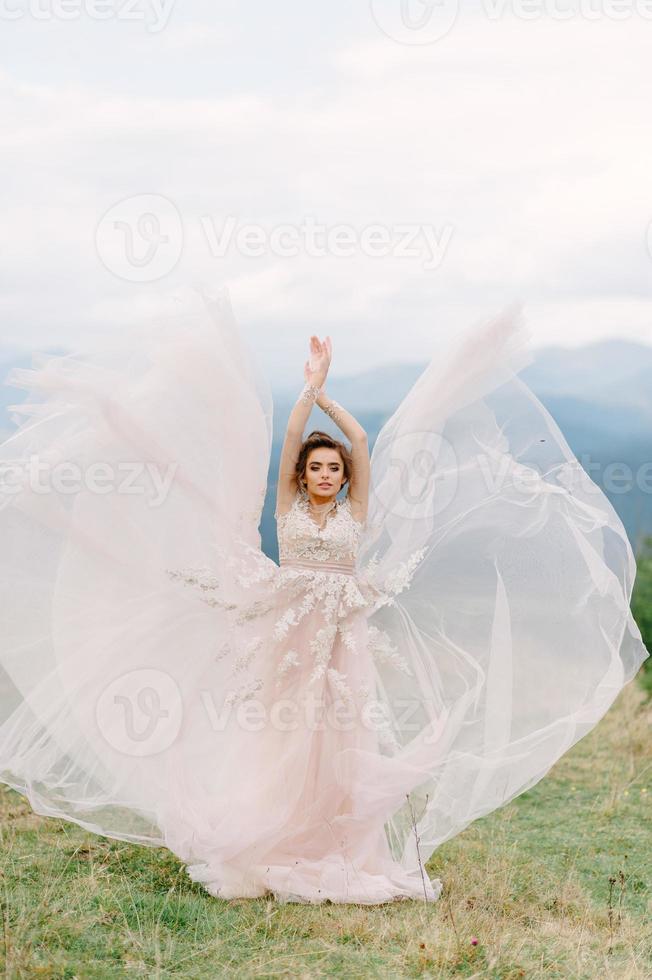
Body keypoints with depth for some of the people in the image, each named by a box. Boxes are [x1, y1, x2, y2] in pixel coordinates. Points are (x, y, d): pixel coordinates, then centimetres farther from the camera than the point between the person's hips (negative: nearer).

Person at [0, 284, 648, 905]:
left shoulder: (356, 511, 5)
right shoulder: (288, 506, 5)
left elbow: (362, 443, -3)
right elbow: (290, 437, -4)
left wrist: (323, 394, -2)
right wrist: (311, 384, -7)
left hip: (343, 637, 0)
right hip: (287, 634, 0)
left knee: (338, 739, 1)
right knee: (282, 740, 2)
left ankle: (338, 848, 7)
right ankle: (278, 847, 10)